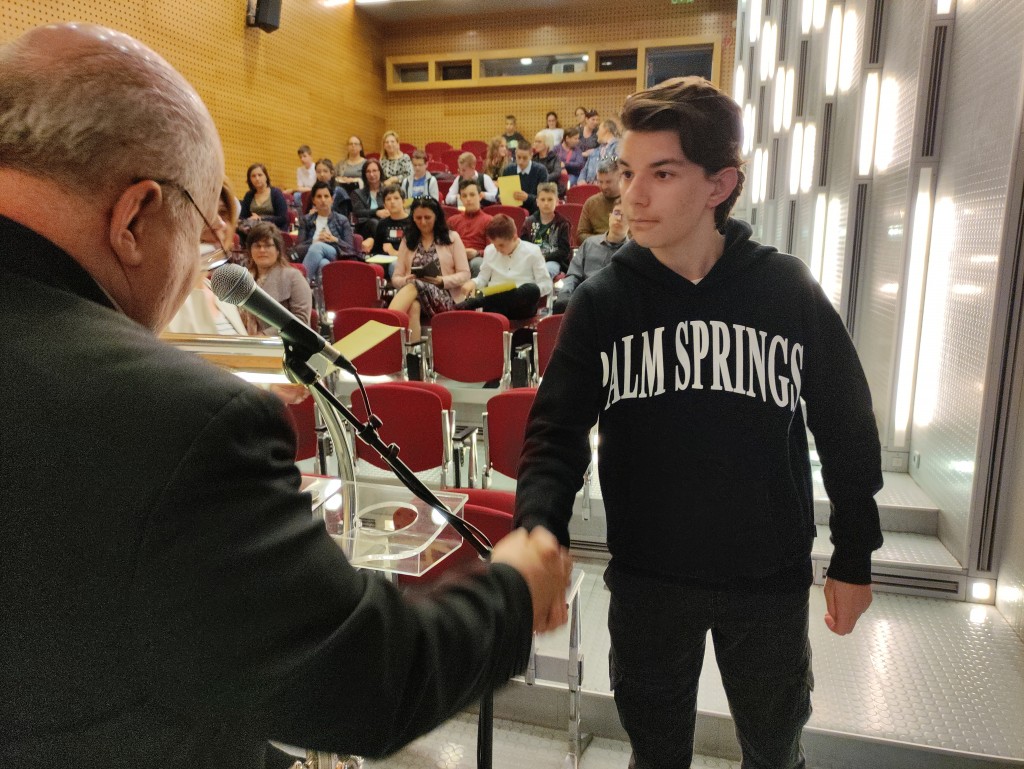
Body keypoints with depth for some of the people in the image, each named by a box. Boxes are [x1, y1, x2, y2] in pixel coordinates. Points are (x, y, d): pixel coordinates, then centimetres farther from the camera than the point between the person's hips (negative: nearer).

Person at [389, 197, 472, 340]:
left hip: (444, 297, -2)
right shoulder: (407, 241, 18)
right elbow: (396, 278, 13)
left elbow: (464, 275, 3)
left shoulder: (452, 238, 9)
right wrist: (406, 280, -11)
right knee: (413, 305, -37)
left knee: (414, 287, -36)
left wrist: (441, 281, -14)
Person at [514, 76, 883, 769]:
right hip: (646, 576, 0)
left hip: (772, 579, 1)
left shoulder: (790, 291, -10)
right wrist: (540, 528, -28)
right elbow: (557, 432, -10)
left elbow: (846, 430, -1)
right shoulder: (601, 301, -9)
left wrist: (855, 556, 4)